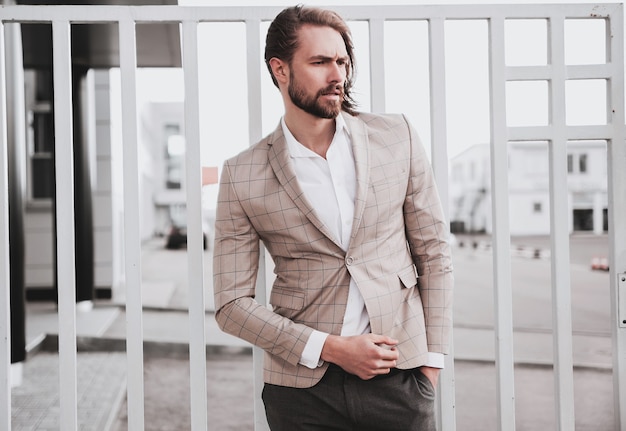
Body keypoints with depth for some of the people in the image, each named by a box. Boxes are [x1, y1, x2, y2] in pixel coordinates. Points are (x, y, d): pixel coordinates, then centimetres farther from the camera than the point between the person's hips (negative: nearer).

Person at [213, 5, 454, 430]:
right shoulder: (242, 176, -5)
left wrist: (432, 360, 0)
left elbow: (434, 254, 5)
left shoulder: (397, 137, 0)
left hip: (401, 378, 1)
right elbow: (232, 303, -3)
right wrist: (331, 348, -11)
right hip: (302, 389, -1)